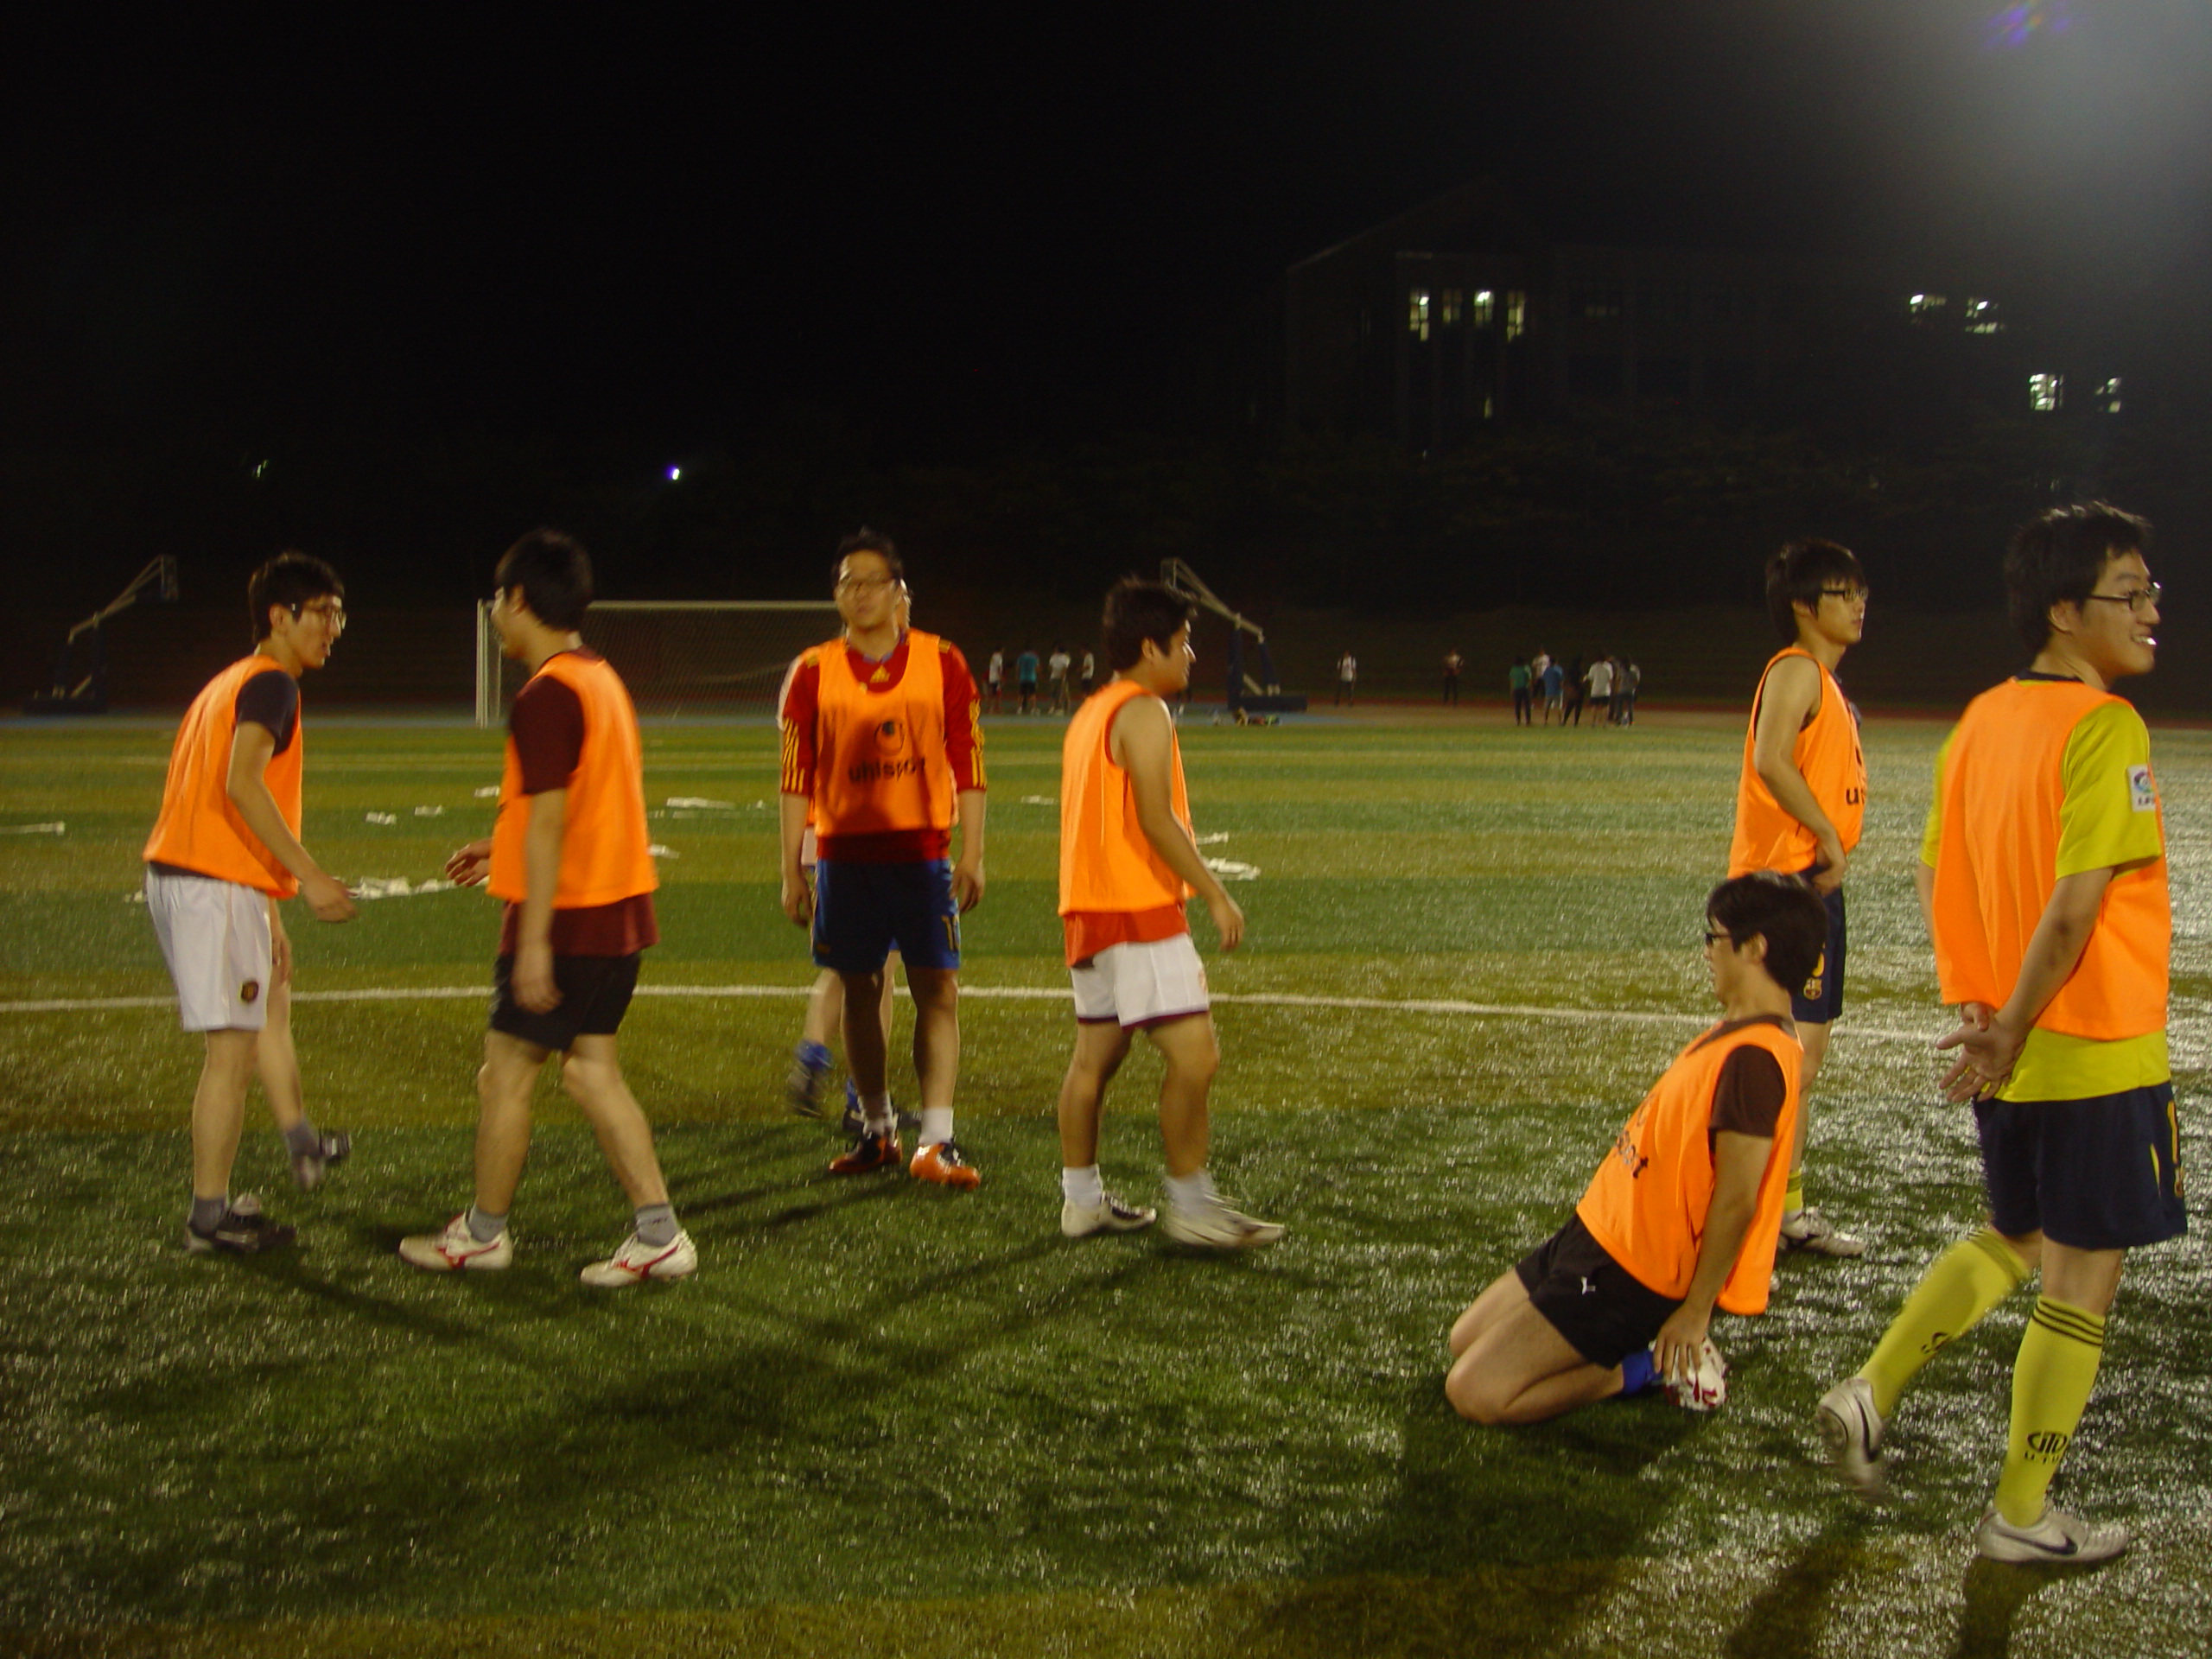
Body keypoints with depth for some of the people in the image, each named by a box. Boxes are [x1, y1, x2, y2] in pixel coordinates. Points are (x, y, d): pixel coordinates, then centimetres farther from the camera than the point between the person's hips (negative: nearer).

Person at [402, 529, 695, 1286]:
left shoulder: (546, 694, -17)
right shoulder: (602, 678, 13)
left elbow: (549, 823, -21)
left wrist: (533, 942, -20)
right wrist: (502, 848, 29)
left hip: (568, 916, -9)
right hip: (619, 909, 9)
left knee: (505, 1073, 5)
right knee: (591, 1069, 11)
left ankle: (483, 1232, 18)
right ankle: (658, 1233, 8)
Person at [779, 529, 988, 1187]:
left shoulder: (942, 663, 2)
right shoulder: (814, 673, 4)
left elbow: (967, 763, 2)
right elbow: (797, 777, 4)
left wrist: (972, 855, -4)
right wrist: (792, 871, 0)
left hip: (923, 851, -1)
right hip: (844, 854, 1)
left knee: (938, 991, -7)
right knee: (861, 992, 8)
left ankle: (935, 1142, -7)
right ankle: (877, 1131, 21)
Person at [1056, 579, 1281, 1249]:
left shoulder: (1090, 713, 18)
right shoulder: (1144, 713, -11)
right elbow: (1156, 820, -19)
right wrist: (1215, 893, -15)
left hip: (1088, 910, 10)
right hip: (1139, 914, -10)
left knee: (1095, 1055, 14)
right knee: (1194, 1054, -10)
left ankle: (1082, 1200, 20)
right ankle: (1191, 1206, -7)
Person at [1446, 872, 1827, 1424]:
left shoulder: (1755, 1056, -24)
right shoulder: (1737, 1032, 9)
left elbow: (1737, 1200, -25)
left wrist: (1695, 1312, -19)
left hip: (1629, 1275, -10)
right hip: (1597, 1231, 10)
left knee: (1474, 1393, -14)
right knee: (1465, 1340, 17)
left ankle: (1644, 1369, -1)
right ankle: (1642, 1351, 12)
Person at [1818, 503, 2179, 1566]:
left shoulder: (1982, 720, 6)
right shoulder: (2105, 728, -18)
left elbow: (1933, 873, 10)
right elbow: (2075, 906, -24)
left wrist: (1976, 1006, 8)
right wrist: (2011, 1030, -15)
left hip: (2011, 1050, 8)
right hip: (2098, 1048, -8)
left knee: (2012, 1241, 25)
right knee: (2082, 1279, 5)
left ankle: (1871, 1391, 17)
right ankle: (2022, 1516, 13)